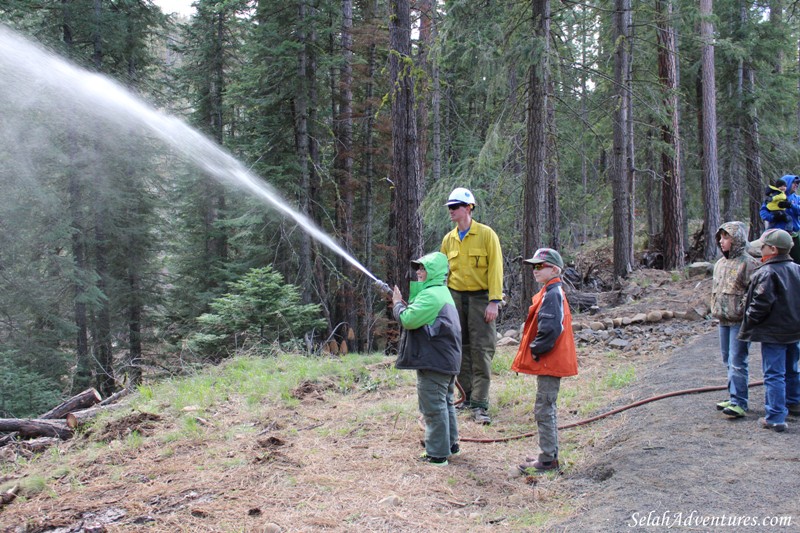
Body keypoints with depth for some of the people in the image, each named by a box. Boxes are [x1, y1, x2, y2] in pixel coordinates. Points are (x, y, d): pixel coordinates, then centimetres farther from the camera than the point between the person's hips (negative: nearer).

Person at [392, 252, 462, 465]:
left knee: (433, 407, -4)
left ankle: (437, 453, 2)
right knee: (445, 403, 20)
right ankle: (450, 443, 31)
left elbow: (408, 319, -22)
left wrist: (397, 303, -5)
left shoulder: (430, 295, -18)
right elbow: (419, 316, 17)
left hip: (433, 361, -11)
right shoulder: (442, 292, 16)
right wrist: (403, 303, 5)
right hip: (447, 359, 11)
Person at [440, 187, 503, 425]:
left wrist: (494, 301, -14)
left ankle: (480, 405, -6)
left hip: (480, 298, -4)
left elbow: (495, 269, -8)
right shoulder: (449, 239, 10)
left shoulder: (486, 234, -4)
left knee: (481, 350, -8)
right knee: (460, 349, 7)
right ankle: (467, 397, 18)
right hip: (455, 298, 5)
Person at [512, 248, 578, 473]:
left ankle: (547, 460, 3)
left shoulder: (551, 295, -17)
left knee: (543, 410, -4)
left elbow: (550, 329, -26)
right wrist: (536, 349, 13)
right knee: (546, 410, 17)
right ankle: (550, 454, 27)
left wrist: (535, 350, -15)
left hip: (549, 362, -10)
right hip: (550, 361, 10)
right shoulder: (553, 292, 14)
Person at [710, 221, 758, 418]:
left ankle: (739, 402, -4)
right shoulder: (720, 263, 13)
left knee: (737, 362, -9)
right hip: (723, 320, 8)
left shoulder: (747, 263, -12)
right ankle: (734, 397, 24)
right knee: (728, 361, 14)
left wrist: (744, 313, -17)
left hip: (739, 321, -8)